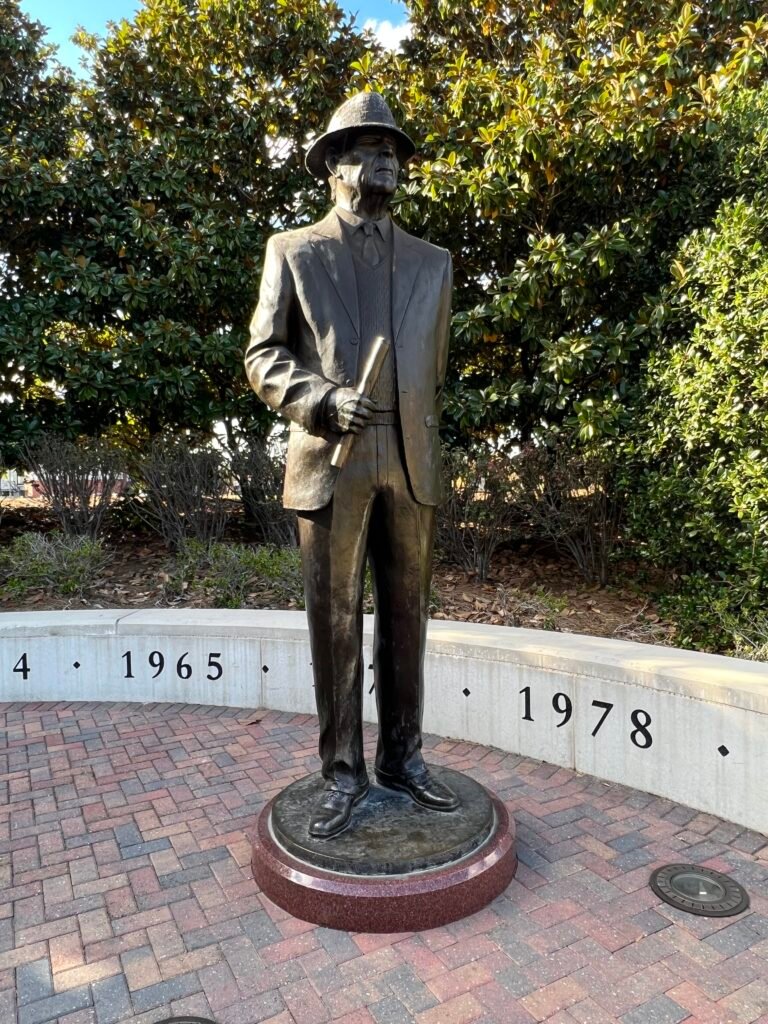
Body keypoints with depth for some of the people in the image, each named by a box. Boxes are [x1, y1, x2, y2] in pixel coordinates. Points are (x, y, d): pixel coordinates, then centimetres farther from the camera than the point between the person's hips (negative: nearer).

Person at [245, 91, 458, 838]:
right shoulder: (293, 251, 8)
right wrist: (323, 399, -14)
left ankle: (403, 758, 24)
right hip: (331, 463, -2)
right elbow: (262, 358, 3)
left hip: (410, 466, 3)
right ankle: (343, 770, 18)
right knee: (334, 622, 3)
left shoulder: (431, 262, 16)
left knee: (405, 616, 8)